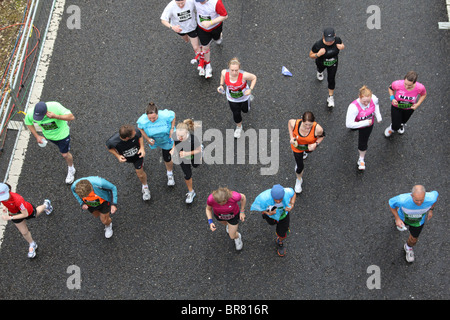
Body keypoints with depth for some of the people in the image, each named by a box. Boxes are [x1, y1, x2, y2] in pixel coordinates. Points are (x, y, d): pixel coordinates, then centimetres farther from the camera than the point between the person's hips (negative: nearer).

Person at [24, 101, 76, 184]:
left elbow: (71, 117, -36)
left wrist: (55, 116, -48)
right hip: (48, 135, 3)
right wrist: (37, 136, -10)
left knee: (65, 154, 8)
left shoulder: (55, 107, -40)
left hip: (62, 133, -3)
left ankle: (71, 170, 37)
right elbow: (28, 123, -6)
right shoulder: (30, 114, -31)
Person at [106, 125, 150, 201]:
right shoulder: (113, 142, -46)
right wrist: (118, 156, -29)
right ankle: (140, 163, 72)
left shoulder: (135, 132, -43)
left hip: (137, 154, -1)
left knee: (140, 174, 9)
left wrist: (142, 147, -26)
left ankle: (145, 186, 42)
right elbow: (109, 147, -18)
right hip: (125, 158, 1)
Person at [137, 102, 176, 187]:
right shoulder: (142, 120, -37)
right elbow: (140, 128, -12)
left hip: (167, 138, -1)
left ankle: (170, 174, 39)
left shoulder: (165, 116, -40)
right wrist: (147, 139, -22)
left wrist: (172, 128, -22)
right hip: (153, 140, 1)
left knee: (167, 159, 7)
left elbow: (173, 115, -15)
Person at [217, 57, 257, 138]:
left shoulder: (244, 75, -40)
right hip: (232, 99, 1)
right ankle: (239, 127, 49)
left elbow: (254, 77, -19)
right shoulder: (224, 72, -31)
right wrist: (221, 85, -18)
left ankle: (248, 100, 66)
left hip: (243, 97, -1)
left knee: (245, 110, 29)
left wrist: (250, 89, -31)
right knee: (236, 114, 14)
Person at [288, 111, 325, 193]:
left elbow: (322, 136, -17)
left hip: (310, 145, 1)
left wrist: (315, 144, -34)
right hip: (297, 145, -1)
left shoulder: (318, 129, -42)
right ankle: (299, 180, 44)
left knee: (308, 151, 39)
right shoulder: (295, 123, -40)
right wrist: (291, 137, -22)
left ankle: (305, 152, 81)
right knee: (300, 166, 9)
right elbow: (289, 122, -13)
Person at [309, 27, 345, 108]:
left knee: (331, 79, 8)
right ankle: (320, 72, 76)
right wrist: (318, 54, -47)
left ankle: (330, 96, 32)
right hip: (321, 63, 0)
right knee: (320, 68, 35)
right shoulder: (318, 45, -40)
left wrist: (342, 47, -31)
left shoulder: (337, 40, -31)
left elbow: (342, 45, -5)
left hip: (333, 63, 0)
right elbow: (311, 56, -25)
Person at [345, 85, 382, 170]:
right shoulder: (354, 107, -46)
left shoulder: (374, 99, -32)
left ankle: (361, 160, 39)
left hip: (369, 124, 1)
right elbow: (348, 124, -43)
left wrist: (378, 115, -12)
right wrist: (364, 123, -42)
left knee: (363, 143, 10)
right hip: (357, 124, -1)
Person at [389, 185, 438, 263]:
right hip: (403, 217, -1)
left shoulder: (430, 198, -42)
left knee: (413, 240, 19)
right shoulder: (403, 200, -48)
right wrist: (397, 219, -26)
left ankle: (408, 247, 55)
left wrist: (431, 210, -3)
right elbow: (391, 203, -24)